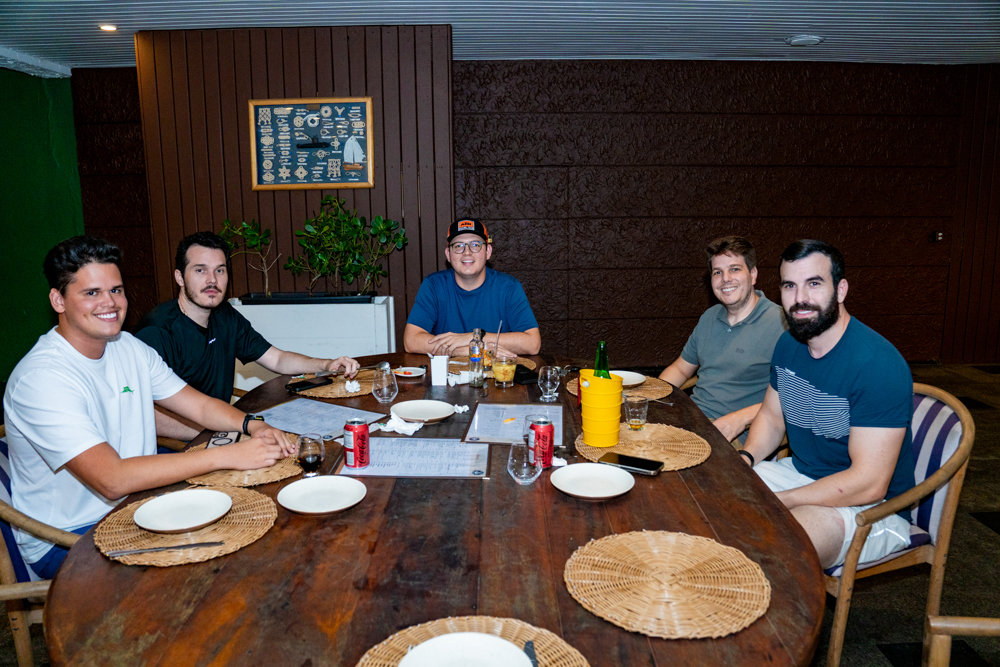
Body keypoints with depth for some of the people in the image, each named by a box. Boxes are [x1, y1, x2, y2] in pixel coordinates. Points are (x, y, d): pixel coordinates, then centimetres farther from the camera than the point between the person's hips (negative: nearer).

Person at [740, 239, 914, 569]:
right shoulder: (788, 344, 0)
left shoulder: (878, 364, -25)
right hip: (801, 473, 8)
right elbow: (772, 416, 14)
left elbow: (869, 483, -28)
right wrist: (744, 458, -8)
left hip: (873, 507, -8)